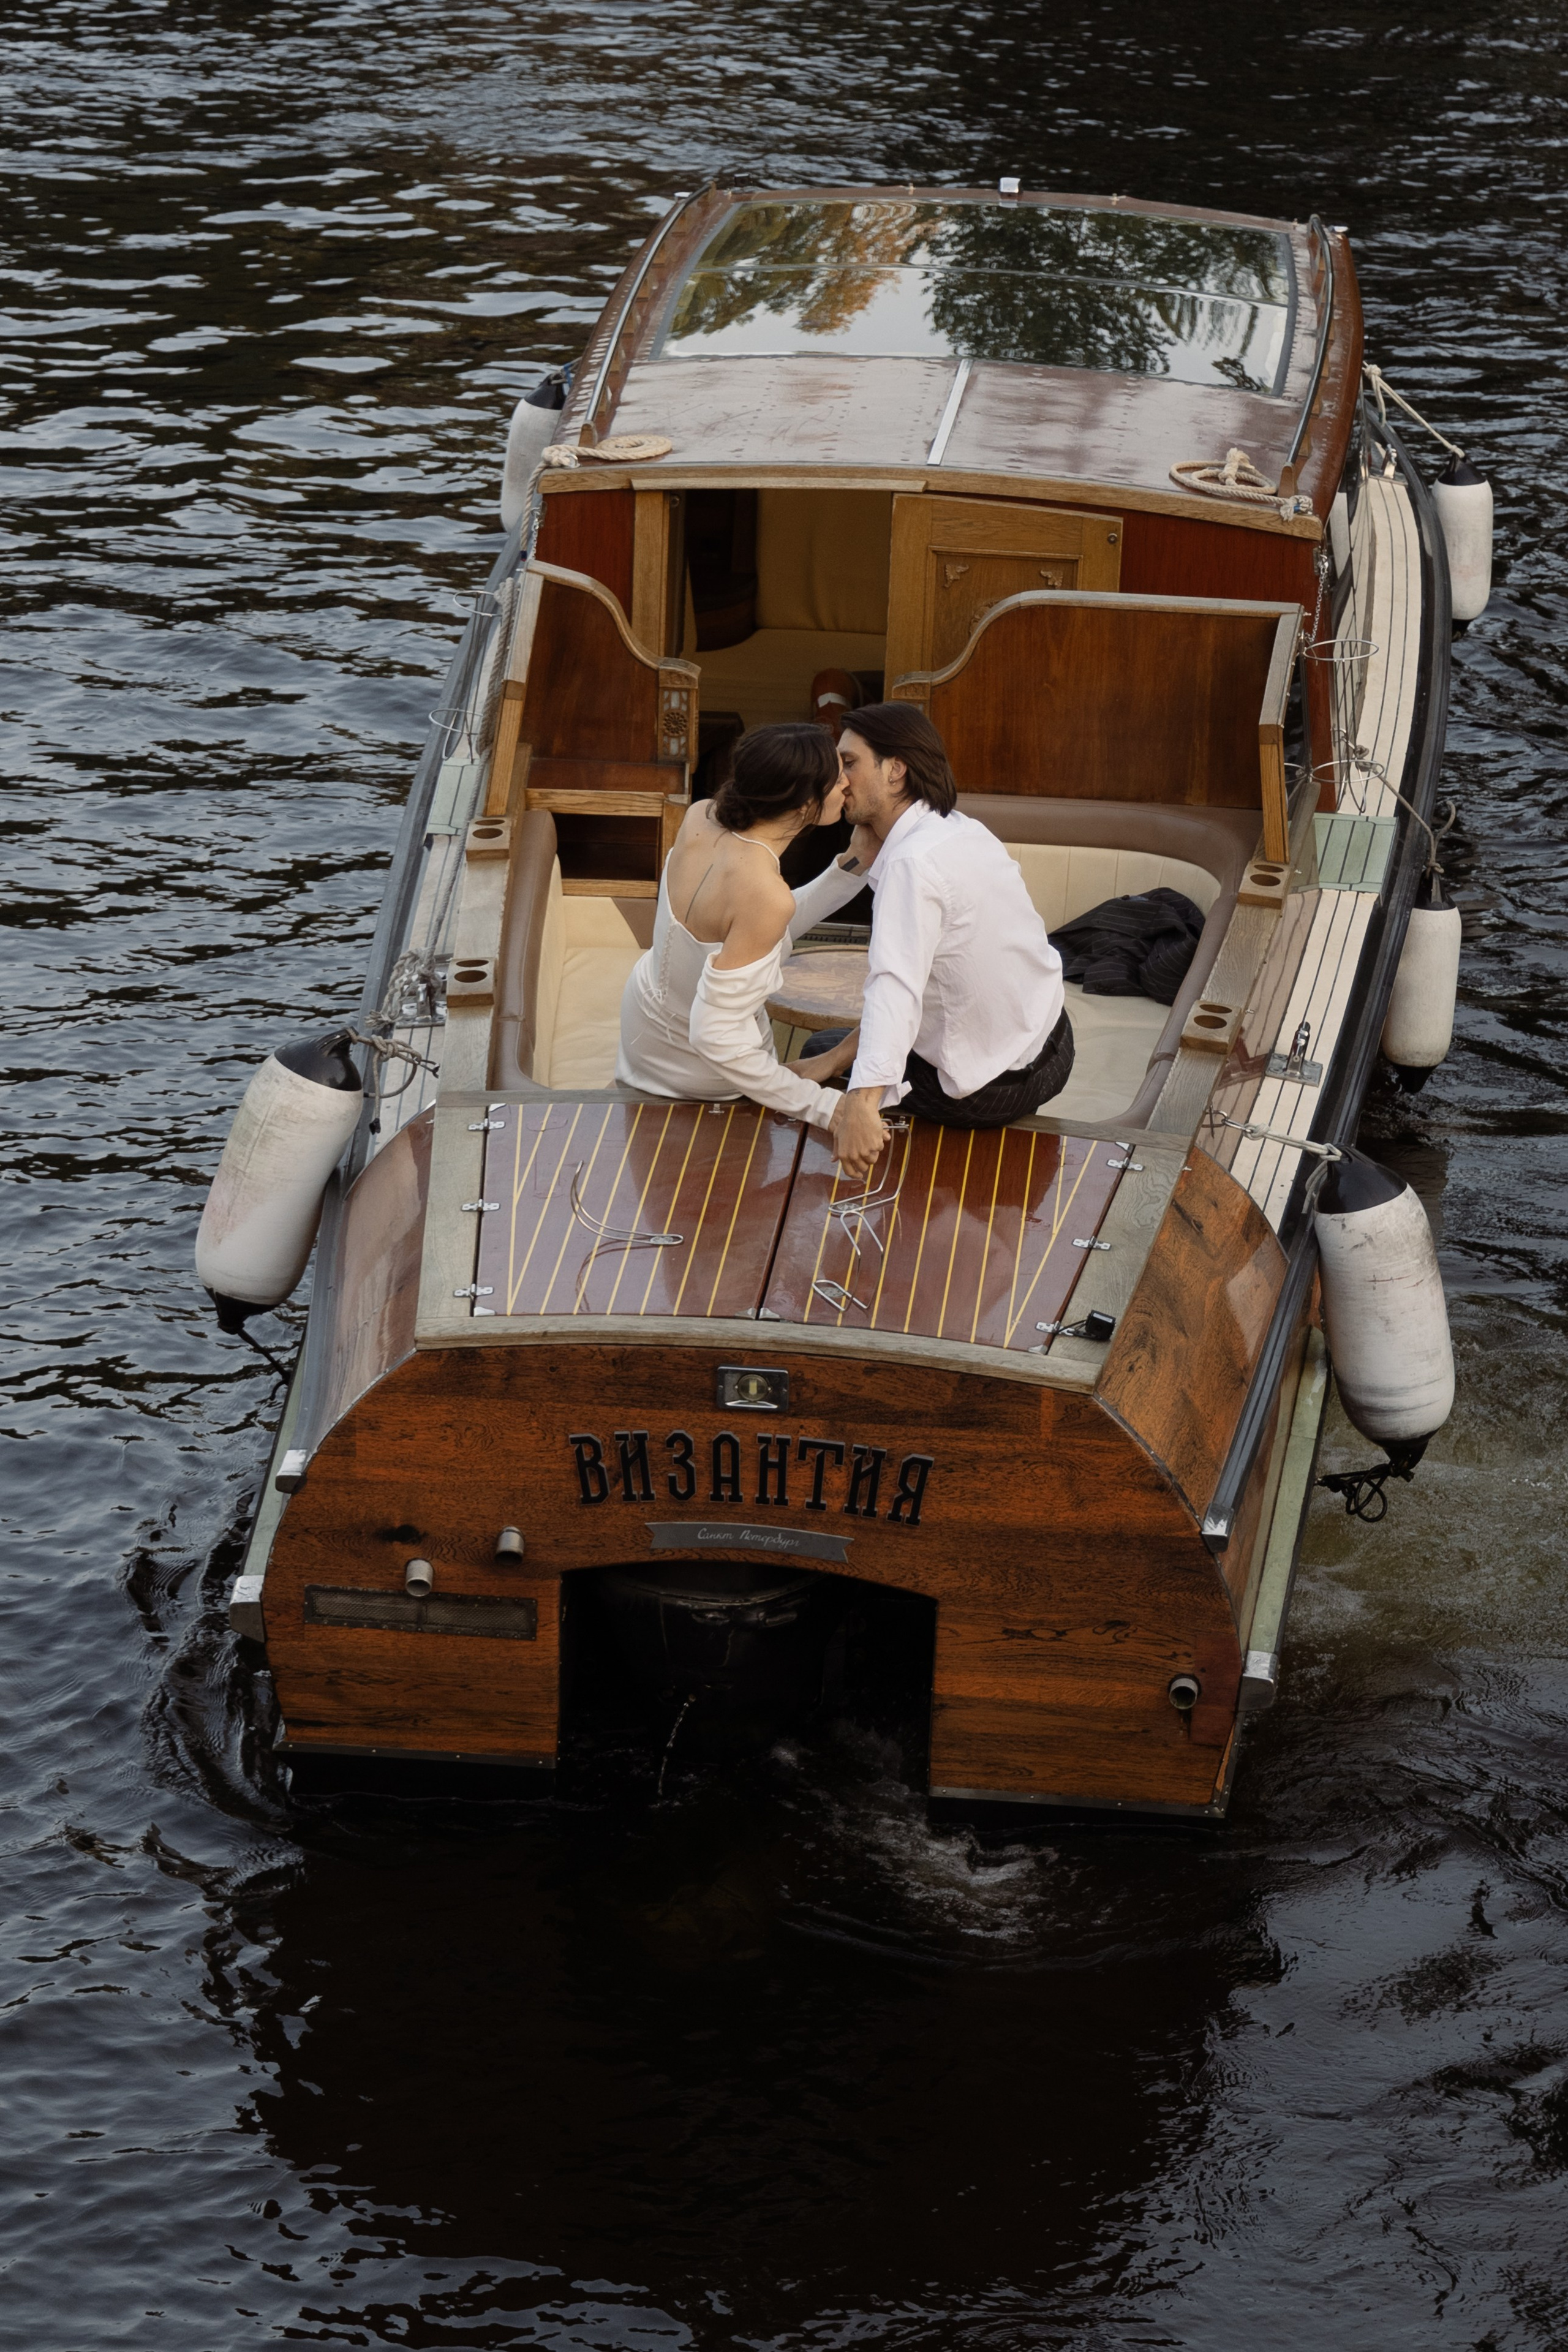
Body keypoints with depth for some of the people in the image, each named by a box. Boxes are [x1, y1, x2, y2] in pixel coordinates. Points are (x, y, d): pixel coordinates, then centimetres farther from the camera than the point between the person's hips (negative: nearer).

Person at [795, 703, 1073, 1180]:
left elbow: (897, 986, -43)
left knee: (824, 1045, 19)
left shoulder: (912, 864, -27)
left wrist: (861, 1103, -55)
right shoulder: (965, 832, 2)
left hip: (989, 1091, -8)